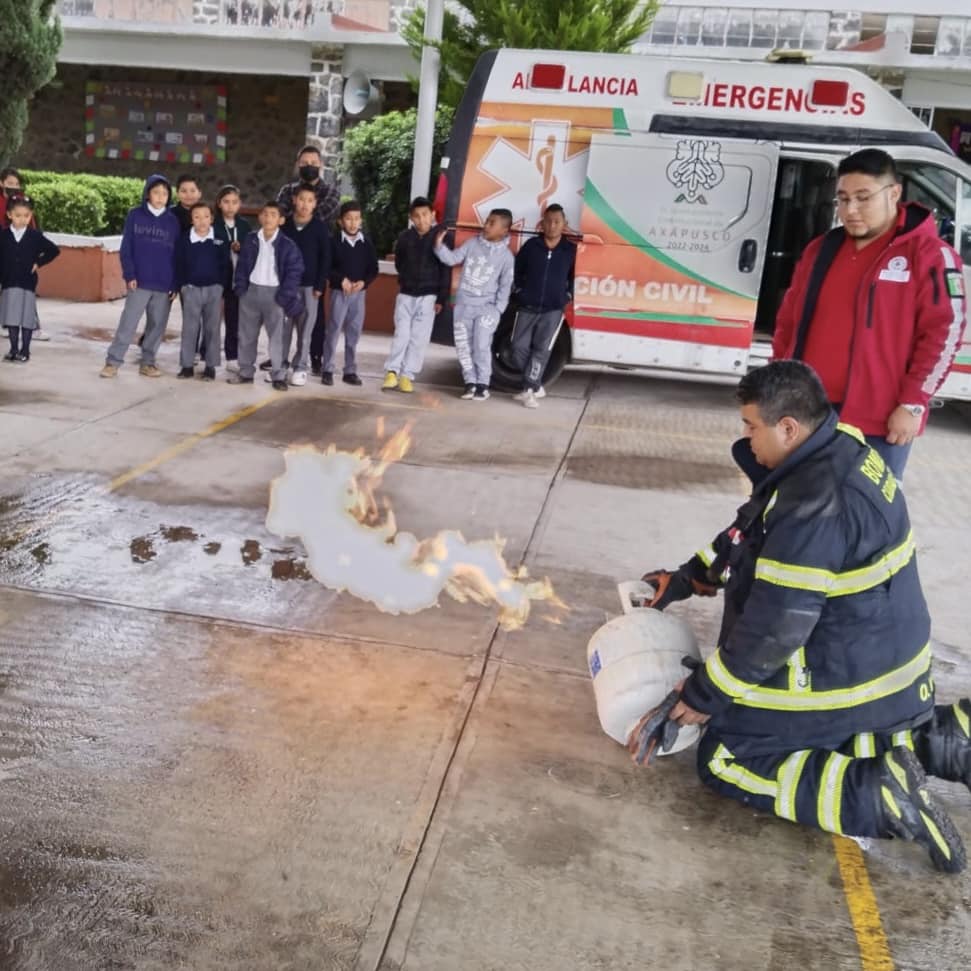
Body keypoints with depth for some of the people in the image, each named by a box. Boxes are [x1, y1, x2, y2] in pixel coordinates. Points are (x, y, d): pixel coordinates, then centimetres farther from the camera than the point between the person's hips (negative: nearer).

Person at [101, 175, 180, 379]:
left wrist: (175, 284, 0)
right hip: (139, 282, -2)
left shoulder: (173, 221, 7)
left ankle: (148, 362, 18)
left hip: (164, 284, 2)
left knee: (157, 325, 6)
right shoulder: (134, 215, 3)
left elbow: (176, 254, 6)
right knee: (128, 322, -4)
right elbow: (126, 248, 1)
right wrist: (129, 275, -9)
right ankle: (113, 362, 2)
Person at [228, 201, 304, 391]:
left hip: (274, 293, -4)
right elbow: (242, 266, 9)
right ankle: (246, 372, 19)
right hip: (251, 290, 4)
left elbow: (295, 271, -6)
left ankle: (279, 375, 3)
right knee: (246, 334, 9)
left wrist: (285, 295, -12)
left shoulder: (287, 244, -6)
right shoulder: (250, 240, 4)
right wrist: (241, 288, 0)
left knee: (276, 336, -3)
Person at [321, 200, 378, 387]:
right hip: (338, 292, -3)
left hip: (359, 293, 3)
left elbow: (373, 269, 6)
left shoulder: (367, 243, 4)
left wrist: (364, 282, -12)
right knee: (333, 330, -2)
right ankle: (327, 370, 4)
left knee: (354, 333, 7)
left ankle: (350, 371, 14)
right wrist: (342, 279, -19)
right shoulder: (335, 241, -4)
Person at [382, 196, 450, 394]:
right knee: (401, 334, -2)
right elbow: (398, 262, 15)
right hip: (406, 294, 1)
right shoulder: (404, 237, 0)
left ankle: (407, 376, 5)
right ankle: (392, 372, 0)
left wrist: (441, 298, -8)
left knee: (419, 338, 0)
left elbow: (445, 270, -5)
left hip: (428, 296, -1)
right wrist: (406, 280, 9)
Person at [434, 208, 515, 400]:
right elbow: (452, 259, 2)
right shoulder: (473, 243, 2)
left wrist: (498, 309, -6)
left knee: (481, 346, -8)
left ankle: (483, 384, 5)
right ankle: (470, 381, 16)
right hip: (463, 304, 3)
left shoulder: (505, 255, -4)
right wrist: (439, 245, -14)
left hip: (486, 307, -3)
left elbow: (505, 285, 0)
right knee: (463, 346, 5)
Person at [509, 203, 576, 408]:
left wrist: (568, 295, 3)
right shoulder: (531, 245, 1)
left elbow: (576, 276, 12)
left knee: (541, 349, -6)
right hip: (527, 307, 2)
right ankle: (536, 386, 14)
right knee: (519, 348, 0)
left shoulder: (571, 250, 0)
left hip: (553, 310, -1)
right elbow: (516, 270, 11)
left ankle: (529, 390, -3)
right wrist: (519, 291, 4)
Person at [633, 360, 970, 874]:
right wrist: (685, 579, 16)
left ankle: (878, 795, -10)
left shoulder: (817, 507, -31)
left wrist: (705, 696, -12)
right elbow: (750, 532, 13)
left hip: (844, 676, -9)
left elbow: (774, 627, -25)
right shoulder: (840, 450, -1)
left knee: (723, 760, 0)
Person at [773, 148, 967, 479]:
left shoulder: (928, 255, -5)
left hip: (877, 422, -5)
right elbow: (788, 321, 19)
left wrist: (913, 404, -14)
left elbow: (943, 333, -9)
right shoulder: (821, 249, 14)